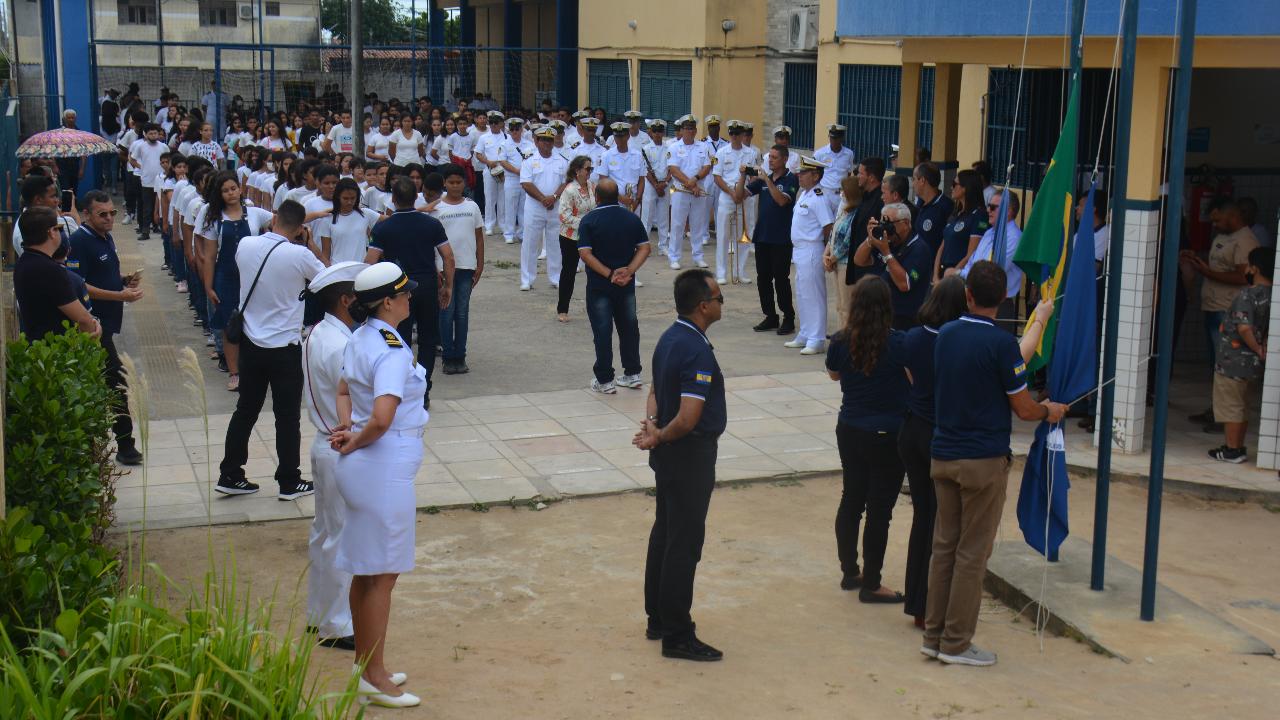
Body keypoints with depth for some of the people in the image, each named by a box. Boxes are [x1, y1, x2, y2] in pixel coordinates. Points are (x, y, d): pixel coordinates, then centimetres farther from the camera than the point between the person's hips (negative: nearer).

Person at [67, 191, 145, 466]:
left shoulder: (106, 238, 13)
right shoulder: (80, 242, -16)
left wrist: (126, 281, 5)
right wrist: (120, 295, -23)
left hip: (105, 322, 9)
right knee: (117, 381, -9)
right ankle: (125, 445, -4)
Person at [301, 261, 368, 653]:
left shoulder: (317, 335, 7)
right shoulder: (340, 346, -24)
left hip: (326, 442, 10)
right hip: (344, 452, -10)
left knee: (324, 531, 20)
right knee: (341, 539, 1)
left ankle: (319, 614, 33)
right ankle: (337, 626, 12)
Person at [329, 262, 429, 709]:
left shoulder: (360, 339, 9)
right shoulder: (393, 351, -21)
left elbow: (344, 393, 21)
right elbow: (382, 419, -32)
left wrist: (348, 430, 4)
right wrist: (356, 441, -13)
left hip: (362, 467, 10)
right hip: (384, 469, -10)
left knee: (365, 572, 18)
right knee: (382, 575, 1)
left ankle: (365, 663, 30)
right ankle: (374, 677, 10)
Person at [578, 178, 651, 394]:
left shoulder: (589, 220, -10)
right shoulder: (632, 218, 1)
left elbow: (585, 253, -19)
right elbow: (644, 249, -3)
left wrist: (610, 274, -18)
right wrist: (629, 271, -11)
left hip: (599, 285, -4)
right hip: (626, 285, 4)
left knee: (602, 331, 2)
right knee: (629, 327, 16)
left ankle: (605, 381, 5)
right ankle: (632, 374, 23)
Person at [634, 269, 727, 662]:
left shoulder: (670, 338, 6)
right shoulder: (697, 352, -25)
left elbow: (655, 390, 11)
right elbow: (688, 418, -30)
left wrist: (652, 424, -6)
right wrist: (659, 437, -14)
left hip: (669, 454, 10)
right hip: (690, 456, -10)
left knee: (664, 533, 18)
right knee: (684, 544, -2)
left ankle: (658, 619, 30)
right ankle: (677, 636, 6)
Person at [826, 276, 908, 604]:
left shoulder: (840, 342, -6)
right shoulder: (898, 343, -18)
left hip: (849, 432, 5)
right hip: (888, 437, -5)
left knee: (851, 500, 18)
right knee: (879, 509, 4)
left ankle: (849, 572, 31)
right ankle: (871, 585, 11)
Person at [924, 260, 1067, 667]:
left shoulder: (946, 335, 4)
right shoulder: (1000, 344, -15)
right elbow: (1024, 409, -8)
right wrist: (1050, 412, 14)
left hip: (943, 455, 6)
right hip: (984, 460, -6)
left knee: (944, 545, 13)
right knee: (972, 553, 2)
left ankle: (934, 635, 18)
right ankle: (955, 643, 7)